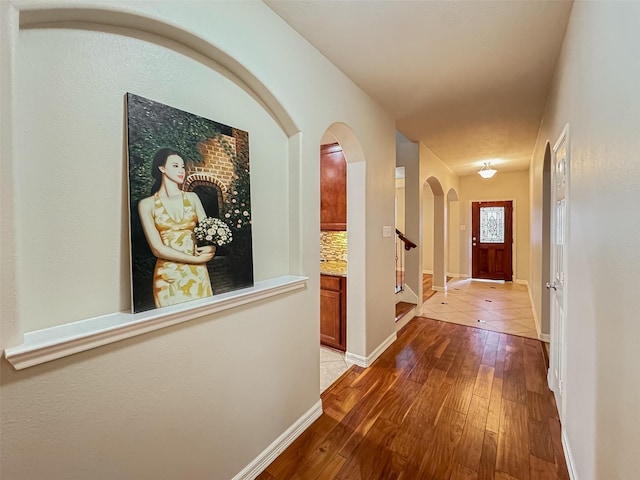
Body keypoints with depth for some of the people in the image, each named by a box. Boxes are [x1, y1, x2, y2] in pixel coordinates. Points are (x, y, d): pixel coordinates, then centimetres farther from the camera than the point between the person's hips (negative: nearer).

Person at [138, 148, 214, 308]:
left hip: (198, 272, 2)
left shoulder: (192, 198, 8)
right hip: (168, 274, -2)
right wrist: (195, 259, -12)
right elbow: (157, 249, -7)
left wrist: (211, 248, -19)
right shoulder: (147, 204, 0)